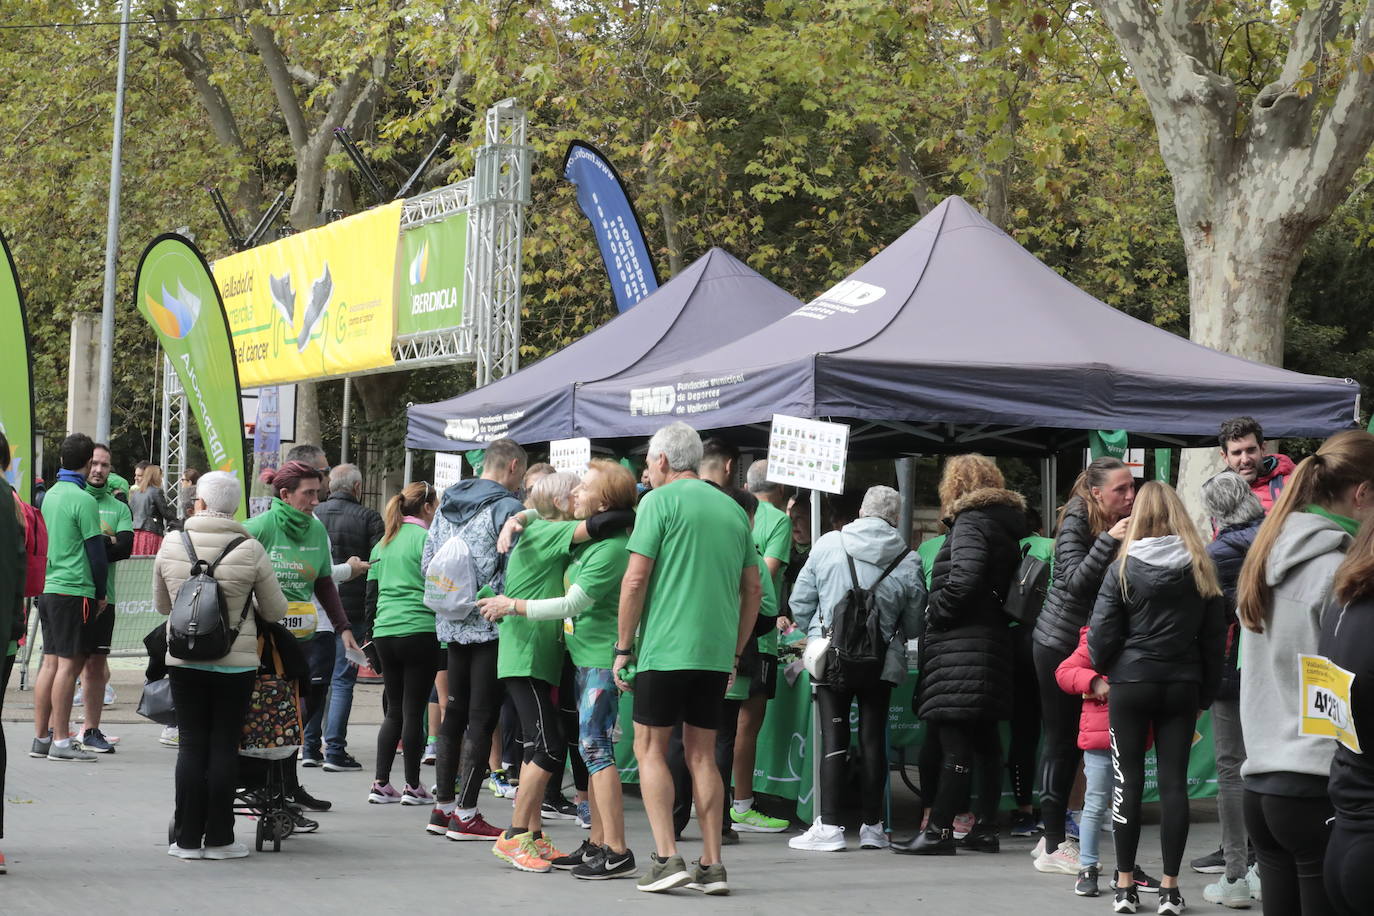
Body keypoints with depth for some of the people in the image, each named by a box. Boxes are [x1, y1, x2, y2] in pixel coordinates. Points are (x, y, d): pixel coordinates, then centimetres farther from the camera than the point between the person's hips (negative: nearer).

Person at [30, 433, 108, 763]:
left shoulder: (50, 495, 12)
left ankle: (41, 737, 12)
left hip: (49, 589, 8)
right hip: (75, 592, -8)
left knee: (50, 663, 10)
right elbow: (96, 552, -11)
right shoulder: (83, 500, -12)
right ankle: (61, 741, -4)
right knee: (69, 664, -5)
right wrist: (100, 593, -1)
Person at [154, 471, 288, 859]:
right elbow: (275, 611, 0)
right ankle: (218, 838, 9)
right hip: (235, 663, -2)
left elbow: (161, 605, 11)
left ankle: (188, 838, 9)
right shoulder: (250, 551, -10)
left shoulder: (171, 546, -3)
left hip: (184, 662, 2)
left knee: (191, 745, 7)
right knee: (224, 746, 5)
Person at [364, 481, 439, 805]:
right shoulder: (425, 539, -6)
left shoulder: (383, 543, 15)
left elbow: (371, 594, 18)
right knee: (414, 710, 0)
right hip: (420, 631, -6)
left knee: (394, 710, 13)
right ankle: (413, 786, 4)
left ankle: (380, 784, 9)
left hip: (385, 633, 6)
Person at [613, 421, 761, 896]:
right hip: (716, 652, 6)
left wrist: (623, 648, -4)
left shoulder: (659, 501, -4)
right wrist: (735, 651, 21)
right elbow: (753, 589, 16)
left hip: (665, 647, -5)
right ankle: (712, 865, 7)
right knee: (702, 754, 10)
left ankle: (667, 857, -7)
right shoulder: (733, 509, 14)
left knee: (650, 749, 3)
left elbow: (636, 578, -10)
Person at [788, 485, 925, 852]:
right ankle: (872, 826, 12)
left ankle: (829, 826, -3)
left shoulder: (827, 545, -3)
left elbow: (800, 601, 2)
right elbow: (914, 622, 4)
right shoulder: (908, 561, -3)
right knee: (873, 740, 8)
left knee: (833, 739, 1)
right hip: (882, 663, 1)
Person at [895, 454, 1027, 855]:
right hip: (993, 639, 9)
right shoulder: (1007, 524, 17)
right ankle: (985, 829, 16)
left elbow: (963, 581, -23)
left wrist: (933, 612, -10)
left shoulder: (970, 522, -9)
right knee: (985, 742, 12)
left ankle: (939, 830, -11)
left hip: (960, 646, -9)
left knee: (955, 744, -10)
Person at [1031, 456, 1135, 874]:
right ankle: (1053, 847, -2)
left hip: (1093, 643, 7)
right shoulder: (1076, 522, -15)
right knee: (1062, 739, -5)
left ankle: (1053, 836, 16)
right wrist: (1109, 541, -35)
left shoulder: (1123, 525, 4)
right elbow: (1076, 581, -26)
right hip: (1060, 641, -7)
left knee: (1070, 740, 9)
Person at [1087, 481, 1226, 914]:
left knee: (1128, 780, 5)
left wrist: (1101, 668, 14)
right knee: (1174, 781, 4)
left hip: (1132, 683, -2)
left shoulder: (1124, 569, -6)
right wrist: (1207, 692, 13)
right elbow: (1215, 637, 5)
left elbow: (1102, 633, -6)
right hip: (1183, 685, 2)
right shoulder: (1201, 569, 1)